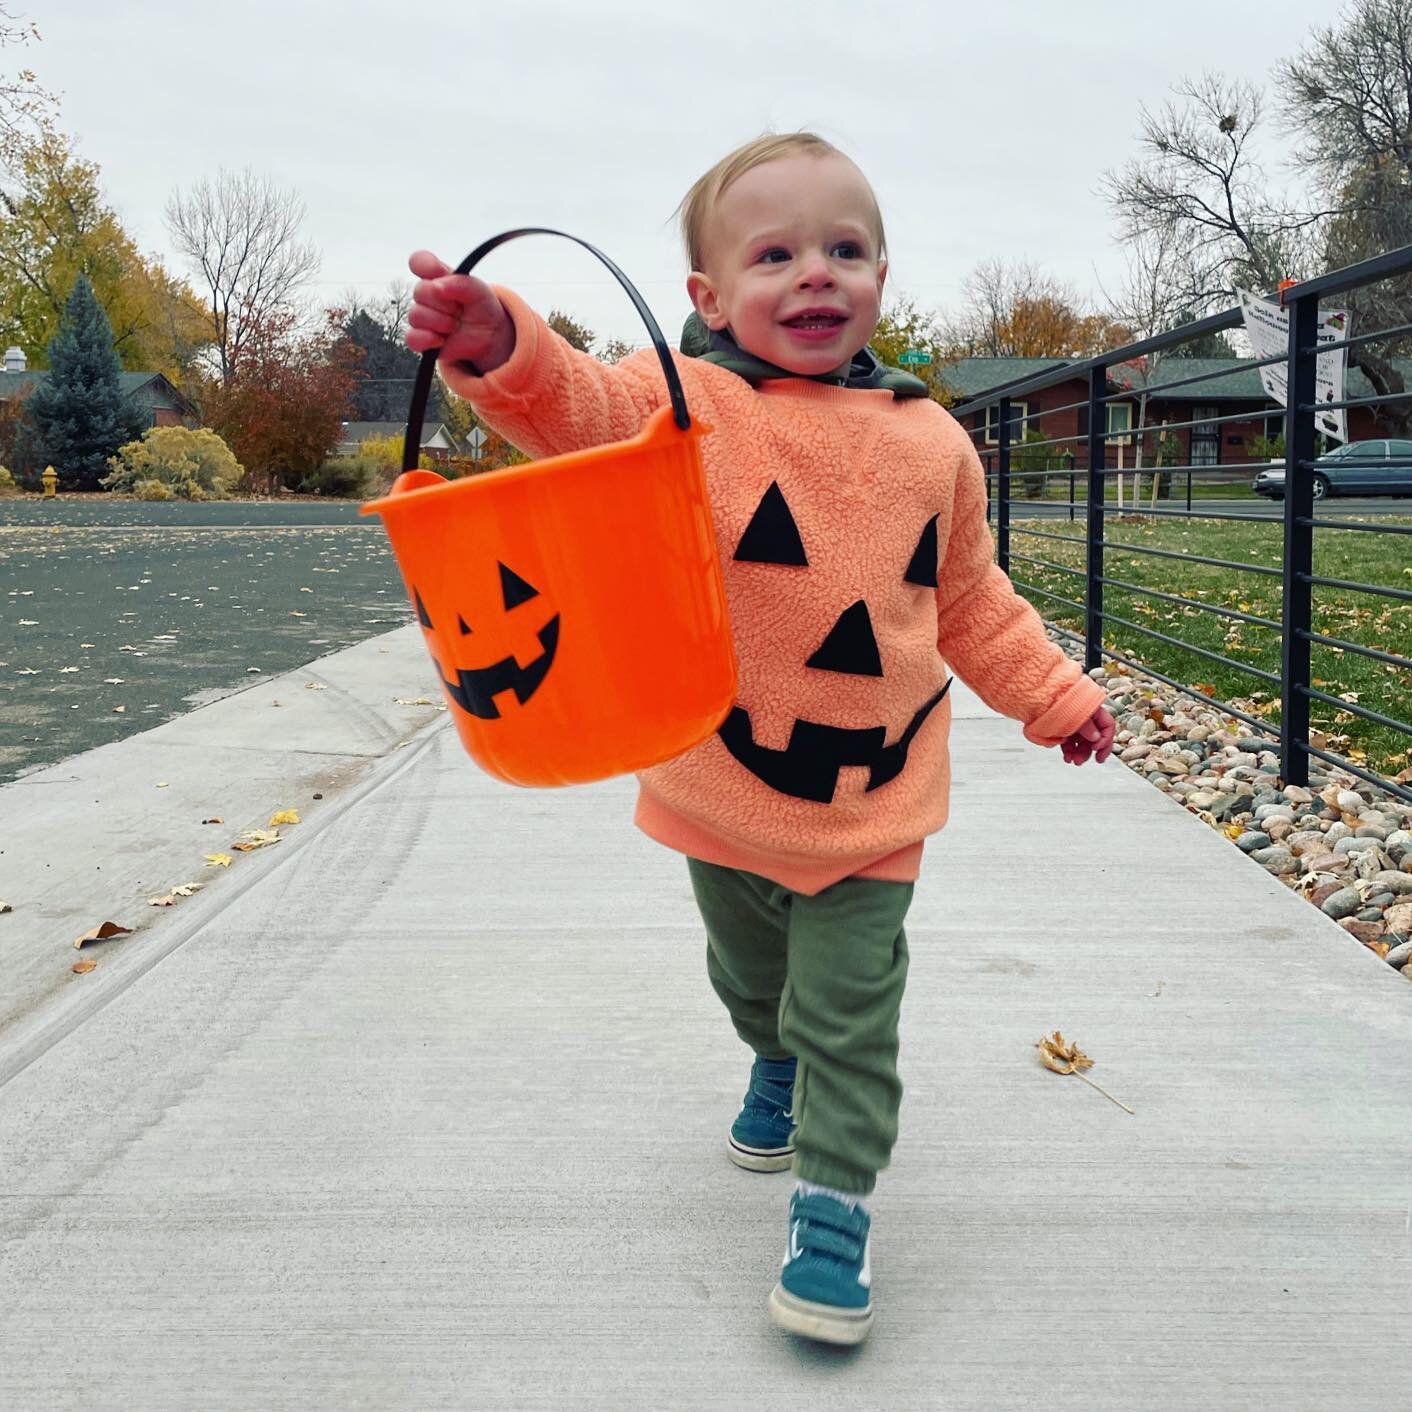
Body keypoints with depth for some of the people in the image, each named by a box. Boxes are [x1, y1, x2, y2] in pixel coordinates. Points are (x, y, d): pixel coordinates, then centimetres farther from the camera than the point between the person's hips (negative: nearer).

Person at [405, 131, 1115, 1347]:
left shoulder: (933, 443, 0)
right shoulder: (693, 404, -11)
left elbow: (971, 603, 12)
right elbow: (585, 408, -30)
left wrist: (1057, 697, 15)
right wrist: (503, 347, -51)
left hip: (871, 804, 0)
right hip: (724, 794, 1)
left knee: (847, 1017, 2)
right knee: (751, 978, 26)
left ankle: (834, 1207, 20)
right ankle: (777, 1069, 57)